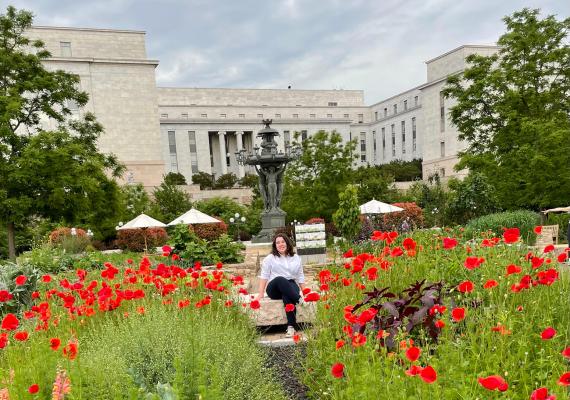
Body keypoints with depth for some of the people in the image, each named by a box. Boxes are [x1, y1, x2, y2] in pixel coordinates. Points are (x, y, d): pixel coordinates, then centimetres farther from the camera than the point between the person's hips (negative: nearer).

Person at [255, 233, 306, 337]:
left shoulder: (296, 258, 19)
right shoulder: (270, 258, 12)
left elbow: (300, 277, 19)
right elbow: (264, 276, 6)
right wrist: (261, 294, -4)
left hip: (291, 287, 1)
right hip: (274, 289, -1)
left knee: (286, 296, -38)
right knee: (280, 280, -38)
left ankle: (291, 327, -41)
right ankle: (299, 300, -40)